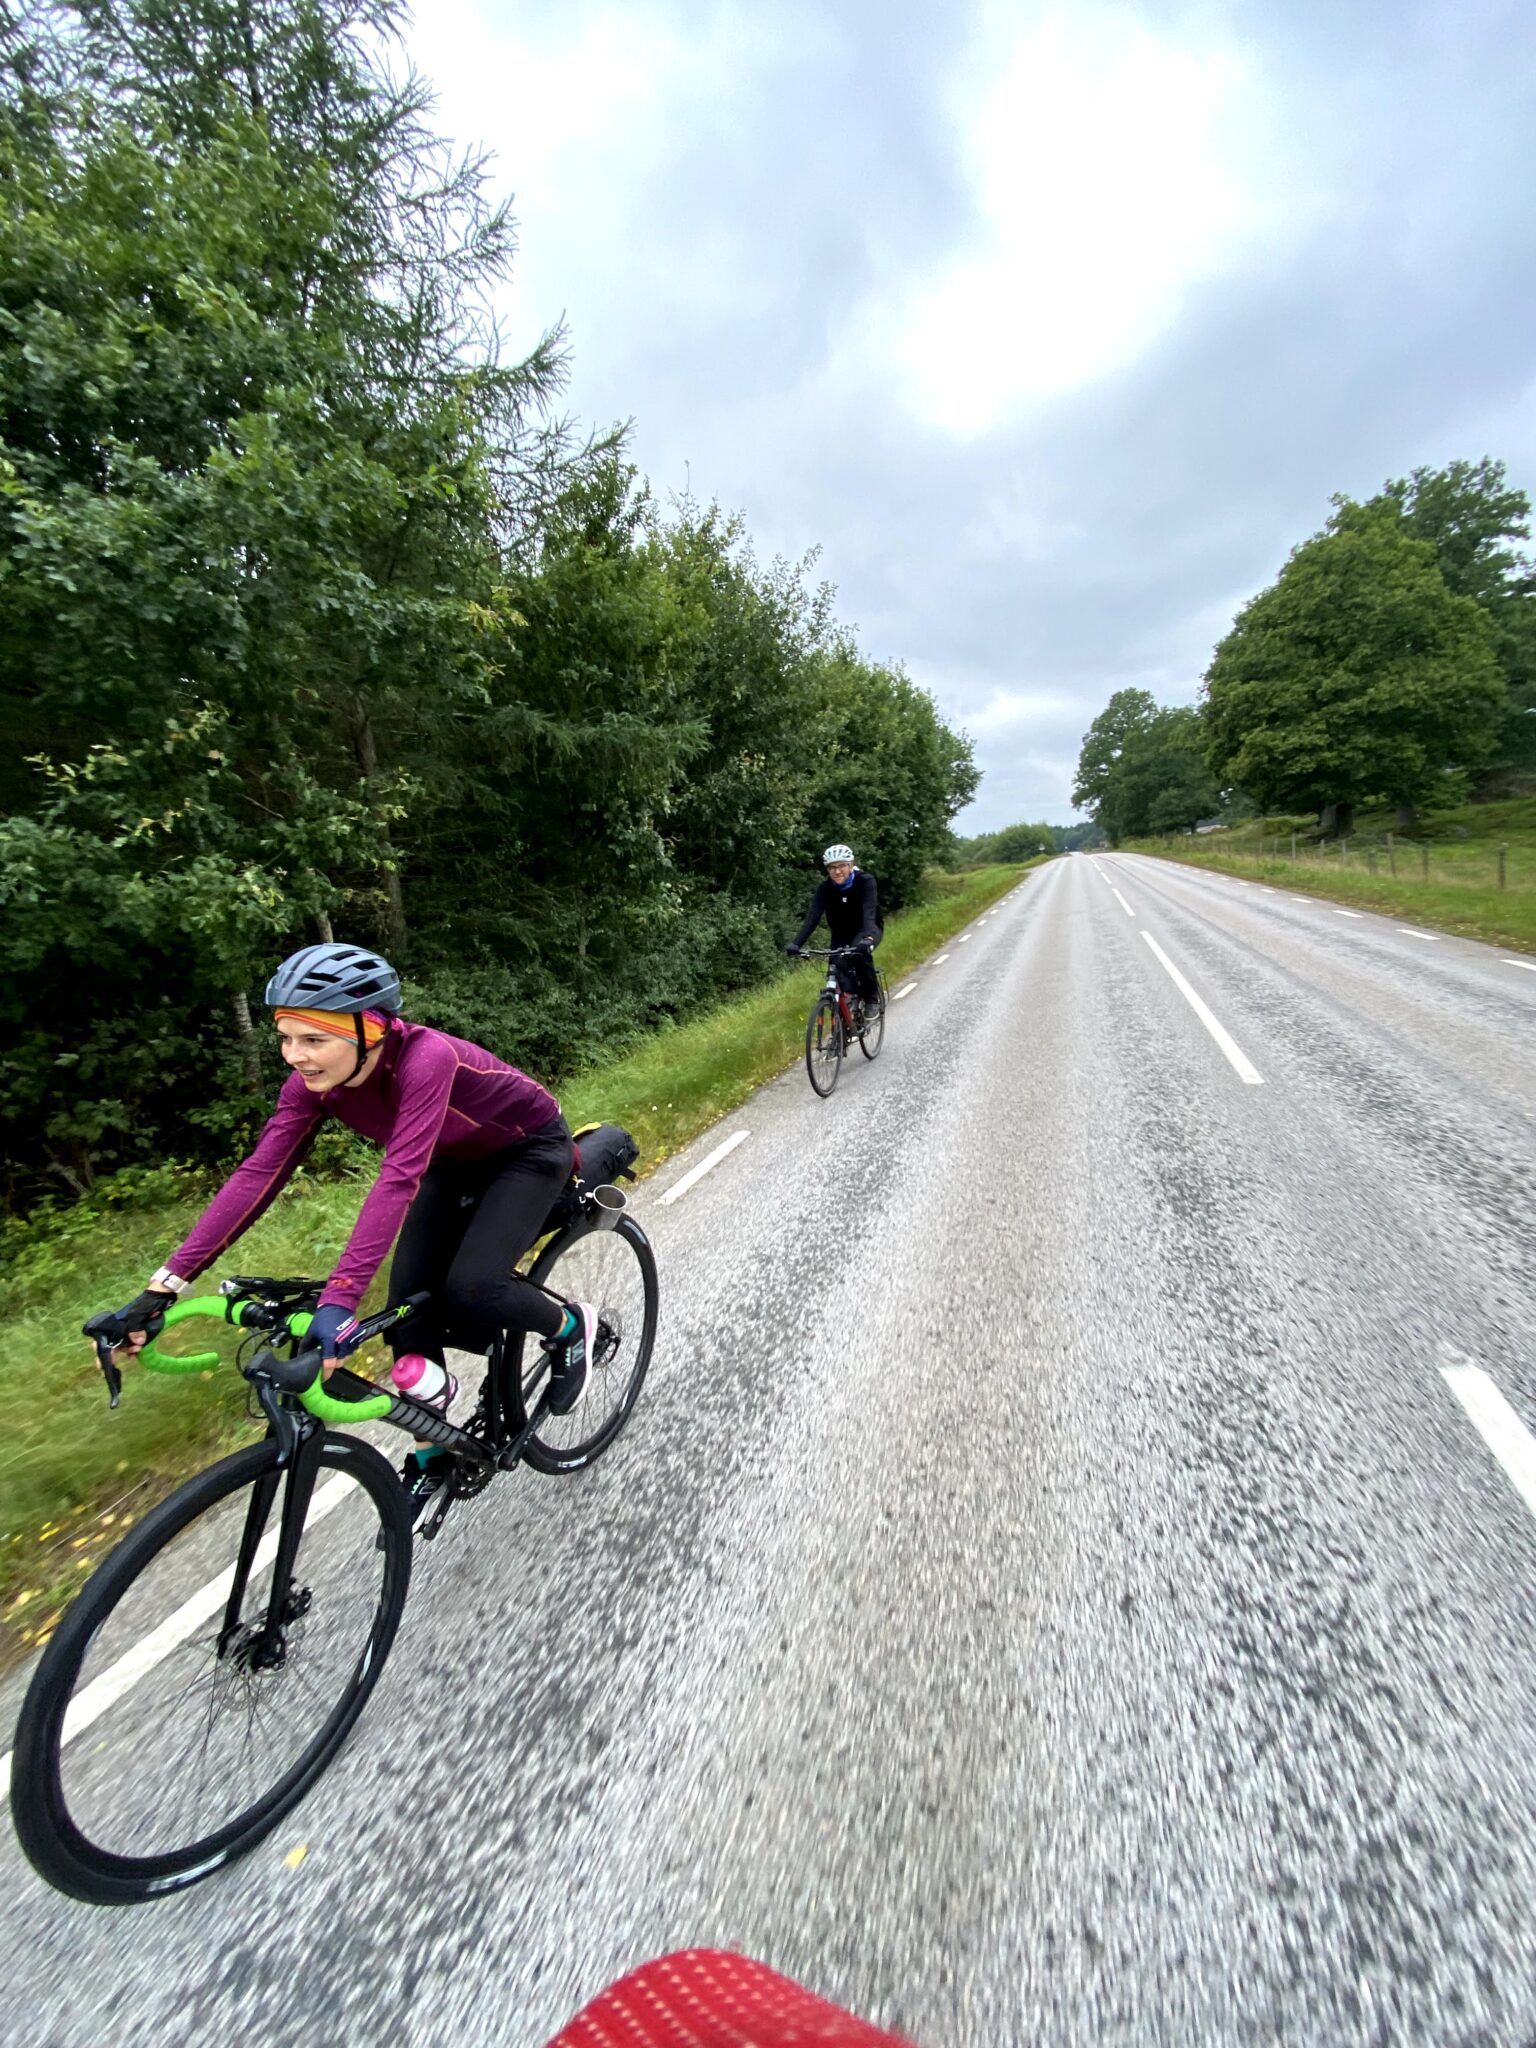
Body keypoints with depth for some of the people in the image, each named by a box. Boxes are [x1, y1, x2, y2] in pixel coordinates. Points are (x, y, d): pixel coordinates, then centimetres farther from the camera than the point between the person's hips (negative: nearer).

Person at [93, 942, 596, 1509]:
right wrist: (164, 1286, -21)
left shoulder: (424, 1057, -37)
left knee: (470, 1290, -21)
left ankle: (570, 1327, 10)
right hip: (459, 1161, 7)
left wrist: (340, 1298, -49)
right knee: (410, 1299, -2)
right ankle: (429, 1458, 18)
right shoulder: (313, 1081, -17)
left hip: (530, 1148, -6)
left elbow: (399, 1178, -44)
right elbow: (257, 1174, -17)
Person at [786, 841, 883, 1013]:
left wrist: (868, 938, -59)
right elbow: (812, 917, -27)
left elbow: (869, 912, -39)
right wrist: (796, 943, -44)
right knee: (838, 967, -22)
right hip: (842, 935, 3)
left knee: (860, 951, -35)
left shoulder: (865, 882, -24)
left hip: (867, 931, -3)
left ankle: (872, 999, -18)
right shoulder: (824, 888, -16)